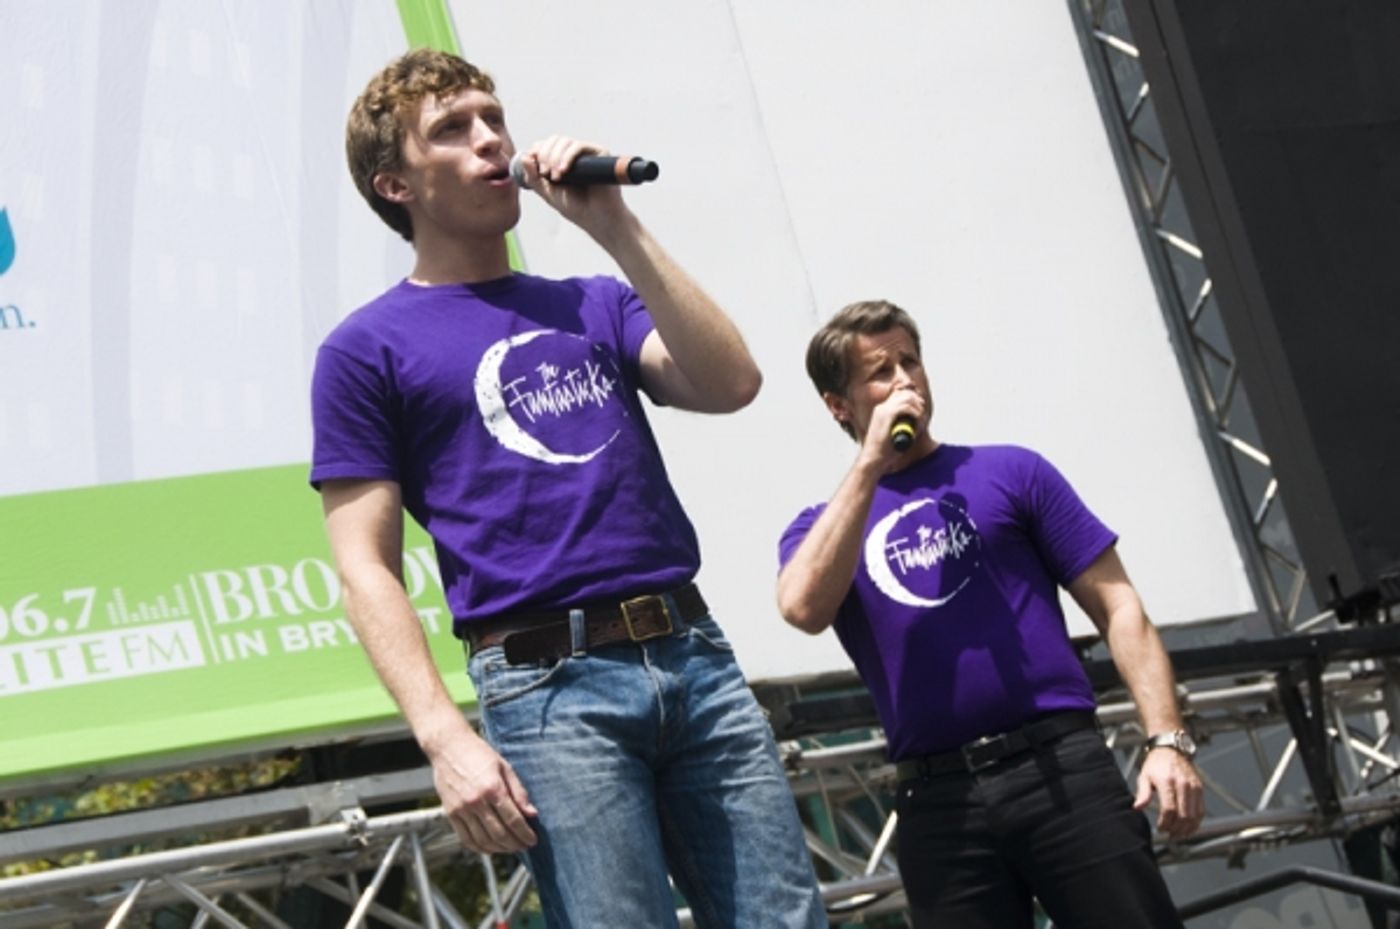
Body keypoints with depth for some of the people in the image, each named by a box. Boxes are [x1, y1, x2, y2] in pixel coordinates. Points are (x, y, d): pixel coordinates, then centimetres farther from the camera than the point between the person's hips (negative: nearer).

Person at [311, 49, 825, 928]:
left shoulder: (594, 305, 20)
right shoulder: (368, 350, 6)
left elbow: (730, 383, 2)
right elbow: (368, 570, 0)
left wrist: (616, 227, -2)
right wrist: (446, 739, -12)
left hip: (696, 655, 5)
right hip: (548, 687, -4)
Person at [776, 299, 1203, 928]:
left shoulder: (1009, 473, 12)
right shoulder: (823, 526, 14)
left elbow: (1117, 608, 7)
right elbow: (805, 608, -10)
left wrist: (1167, 740, -6)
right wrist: (871, 463, -5)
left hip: (1061, 767, 0)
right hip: (938, 801, 1)